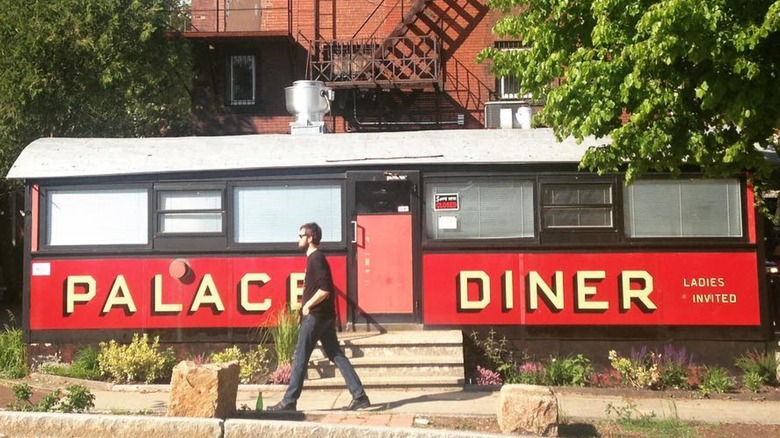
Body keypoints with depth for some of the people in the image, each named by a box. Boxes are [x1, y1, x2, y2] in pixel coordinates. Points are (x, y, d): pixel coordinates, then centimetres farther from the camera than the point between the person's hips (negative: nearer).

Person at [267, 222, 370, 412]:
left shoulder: (316, 259, -14)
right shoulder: (316, 258, 16)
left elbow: (324, 289, -23)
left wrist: (307, 306, -14)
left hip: (315, 316, -10)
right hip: (325, 316, 10)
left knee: (300, 359, -2)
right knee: (337, 356, 8)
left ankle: (289, 402, 5)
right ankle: (360, 396, 7)